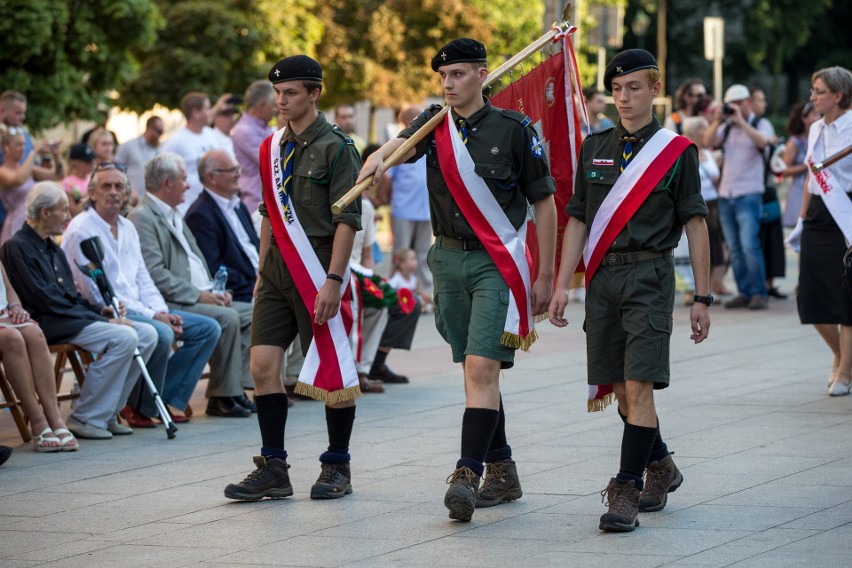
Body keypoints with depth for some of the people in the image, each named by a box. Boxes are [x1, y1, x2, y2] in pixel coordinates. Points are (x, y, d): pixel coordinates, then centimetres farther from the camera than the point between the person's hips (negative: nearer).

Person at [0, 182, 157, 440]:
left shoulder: (53, 249, 21)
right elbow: (46, 301, -16)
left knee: (147, 334, -3)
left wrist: (100, 311, 1)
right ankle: (86, 418, -19)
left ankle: (107, 412, 1)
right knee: (123, 337, -26)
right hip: (46, 325, -10)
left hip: (70, 318, 10)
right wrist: (98, 319, -16)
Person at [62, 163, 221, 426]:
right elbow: (96, 293, -16)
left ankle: (168, 400, 0)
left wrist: (162, 312, -2)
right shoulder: (81, 231, -11)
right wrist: (152, 315, -17)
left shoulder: (127, 228, 16)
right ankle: (139, 407, -14)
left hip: (137, 309, 9)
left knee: (208, 328, 0)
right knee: (161, 334, -34)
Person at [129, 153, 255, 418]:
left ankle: (237, 388, -1)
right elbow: (155, 275, -19)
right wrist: (197, 295, -18)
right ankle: (221, 397, -18)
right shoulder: (142, 218, -10)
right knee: (227, 318, -26)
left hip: (201, 296, 10)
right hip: (170, 303, -10)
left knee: (250, 313, 0)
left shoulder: (175, 216, 22)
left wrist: (214, 291, 7)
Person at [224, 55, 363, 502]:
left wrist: (333, 281, -18)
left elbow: (347, 220, -12)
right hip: (277, 266, 6)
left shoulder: (336, 147, -8)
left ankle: (337, 466, 14)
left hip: (316, 269, -6)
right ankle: (273, 469, 5)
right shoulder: (273, 147, 13)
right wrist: (262, 272, 18)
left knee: (332, 372, 0)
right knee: (263, 364, -2)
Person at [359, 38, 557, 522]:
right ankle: (502, 472, 20)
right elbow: (401, 145, -13)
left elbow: (544, 203, -1)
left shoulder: (513, 129, -4)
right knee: (476, 370, 11)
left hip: (498, 264, -5)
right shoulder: (436, 124, 7)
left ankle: (467, 475, -22)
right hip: (450, 259, 5)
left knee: (481, 367, -16)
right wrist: (379, 157, -38)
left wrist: (545, 277, -3)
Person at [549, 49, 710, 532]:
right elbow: (578, 220, 14)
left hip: (650, 276, -4)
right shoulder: (594, 148, 11)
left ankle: (627, 491, -10)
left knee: (638, 386, -12)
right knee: (619, 389, 9)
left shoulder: (677, 151, 1)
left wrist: (703, 297, -2)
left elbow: (695, 225, 1)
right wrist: (562, 285, 7)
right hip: (602, 276, 4)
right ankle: (660, 466, 31)